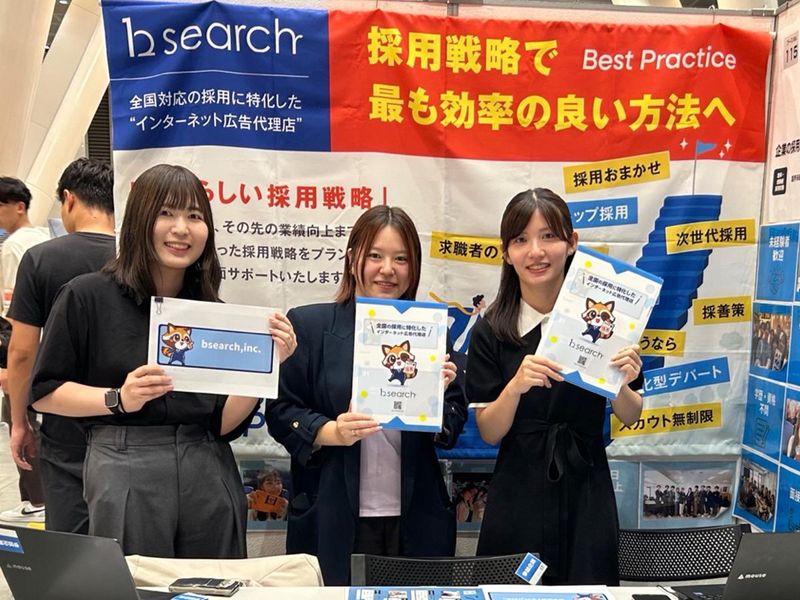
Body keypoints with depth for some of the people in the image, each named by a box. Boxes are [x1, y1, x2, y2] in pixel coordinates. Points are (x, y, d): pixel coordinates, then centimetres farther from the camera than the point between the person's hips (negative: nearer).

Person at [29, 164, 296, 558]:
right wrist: (119, 399, -15)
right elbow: (44, 392, -1)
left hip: (209, 478, 3)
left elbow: (225, 423, 1)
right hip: (126, 479, -3)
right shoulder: (87, 296, -5)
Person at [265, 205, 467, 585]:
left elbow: (454, 428, 7)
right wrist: (331, 432, -20)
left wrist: (440, 395, -13)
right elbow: (281, 412, -3)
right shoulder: (308, 325, -1)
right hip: (334, 522, -2)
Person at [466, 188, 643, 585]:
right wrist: (516, 385, -24)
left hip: (586, 493, 1)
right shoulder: (491, 331, -7)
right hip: (518, 497, 0)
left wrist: (619, 384, -19)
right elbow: (489, 433, -6)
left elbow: (631, 418, 2)